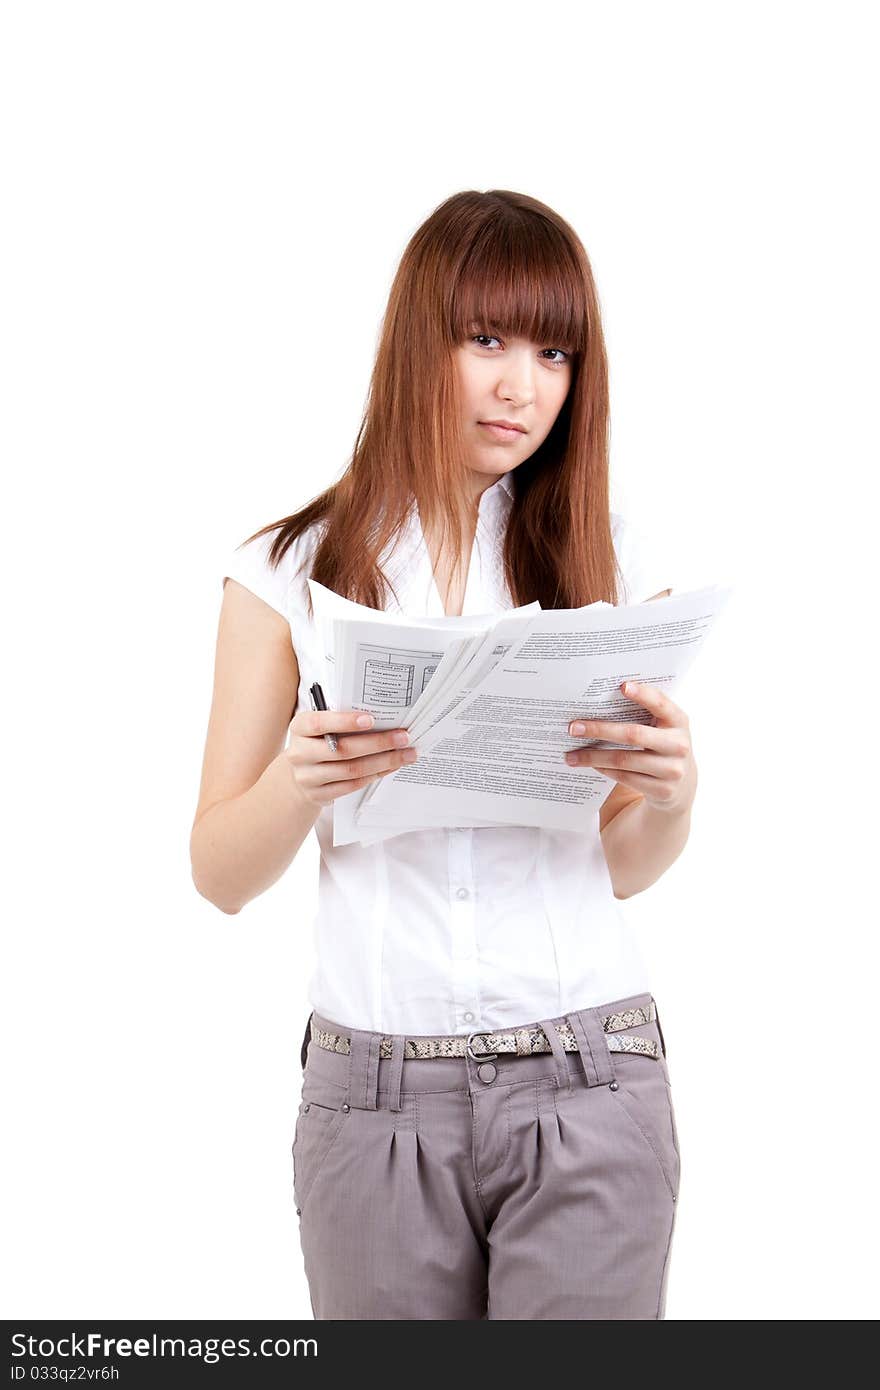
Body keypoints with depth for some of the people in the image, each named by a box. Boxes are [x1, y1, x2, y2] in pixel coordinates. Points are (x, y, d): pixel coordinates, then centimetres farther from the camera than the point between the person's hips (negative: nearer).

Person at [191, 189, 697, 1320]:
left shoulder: (614, 564, 5)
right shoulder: (291, 572, 2)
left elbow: (623, 869, 10)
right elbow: (221, 876, 1)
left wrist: (670, 795, -12)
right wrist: (296, 783, -20)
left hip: (586, 1084, 1)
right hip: (374, 1097, 0)